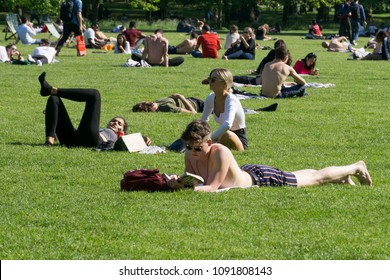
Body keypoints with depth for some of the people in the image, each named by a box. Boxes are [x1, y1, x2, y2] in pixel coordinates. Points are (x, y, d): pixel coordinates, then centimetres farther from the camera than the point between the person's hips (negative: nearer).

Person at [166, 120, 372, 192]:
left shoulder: (221, 154, -40)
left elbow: (212, 187, -41)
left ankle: (356, 168, 38)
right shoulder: (190, 155, -19)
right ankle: (342, 179, 54)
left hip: (263, 178, -6)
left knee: (316, 178, 14)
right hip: (246, 172, 6)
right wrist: (178, 182, -33)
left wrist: (186, 188, -53)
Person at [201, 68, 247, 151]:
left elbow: (227, 125, -41)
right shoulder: (210, 98, -2)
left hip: (239, 140, -6)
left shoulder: (231, 100, -23)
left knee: (226, 135, -38)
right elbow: (203, 122, 13)